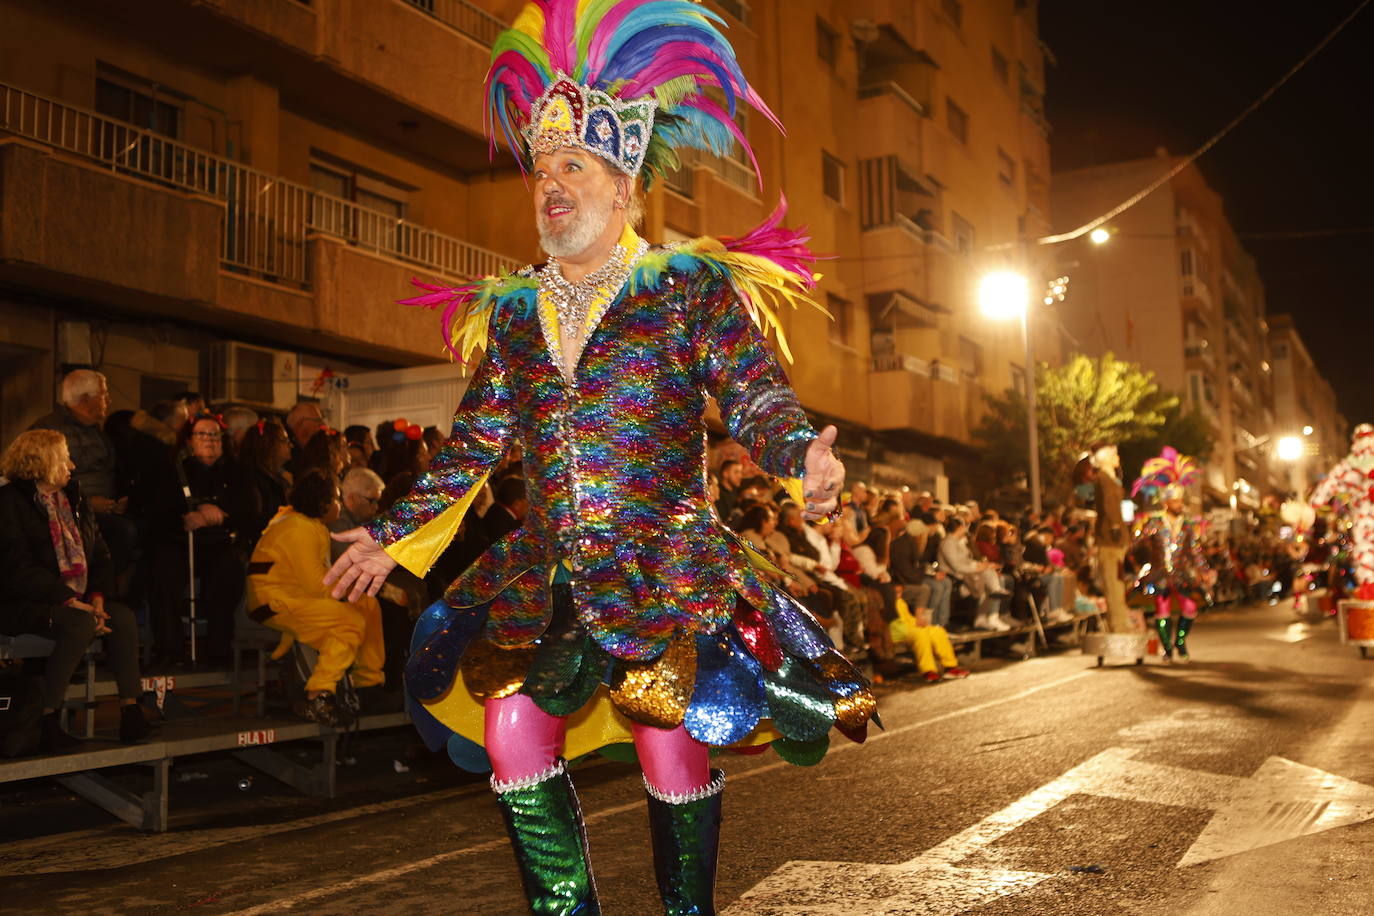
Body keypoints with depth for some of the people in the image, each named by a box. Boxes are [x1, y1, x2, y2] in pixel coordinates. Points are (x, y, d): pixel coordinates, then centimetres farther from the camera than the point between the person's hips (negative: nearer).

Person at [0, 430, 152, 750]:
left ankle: (130, 711, -20)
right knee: (80, 625, -34)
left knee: (124, 617, -21)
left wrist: (98, 596, -6)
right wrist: (69, 601, -23)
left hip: (77, 599, 7)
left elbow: (100, 554, 12)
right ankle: (49, 722, -25)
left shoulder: (73, 499, 16)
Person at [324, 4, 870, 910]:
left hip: (668, 572, -4)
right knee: (510, 728, -3)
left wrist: (802, 453, -32)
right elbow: (474, 442, 17)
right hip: (546, 577, 5)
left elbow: (758, 396, -10)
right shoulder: (511, 311, 13)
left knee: (672, 749, -3)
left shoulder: (693, 288, -1)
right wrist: (393, 535, 17)